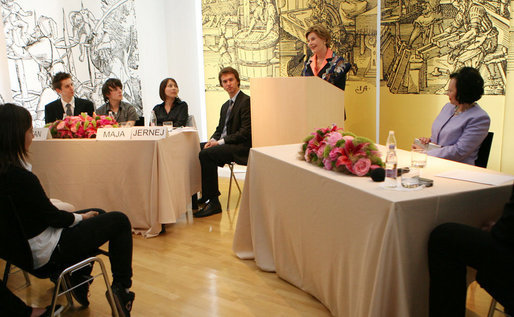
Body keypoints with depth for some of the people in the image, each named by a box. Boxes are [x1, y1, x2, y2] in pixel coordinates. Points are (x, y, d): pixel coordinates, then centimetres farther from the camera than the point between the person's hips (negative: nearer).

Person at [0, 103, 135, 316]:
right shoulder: (20, 177, -30)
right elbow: (52, 217, -19)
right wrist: (79, 217, -2)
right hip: (46, 253, -9)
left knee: (98, 214, 25)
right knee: (119, 221, 0)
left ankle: (79, 283, 28)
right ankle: (121, 287, 7)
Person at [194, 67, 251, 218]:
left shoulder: (246, 101, -7)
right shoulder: (225, 106, 22)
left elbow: (245, 132, -16)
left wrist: (220, 142, -17)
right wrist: (213, 140, -2)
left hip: (240, 148, -9)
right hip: (224, 144, 9)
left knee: (205, 154, -28)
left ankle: (213, 202, -23)